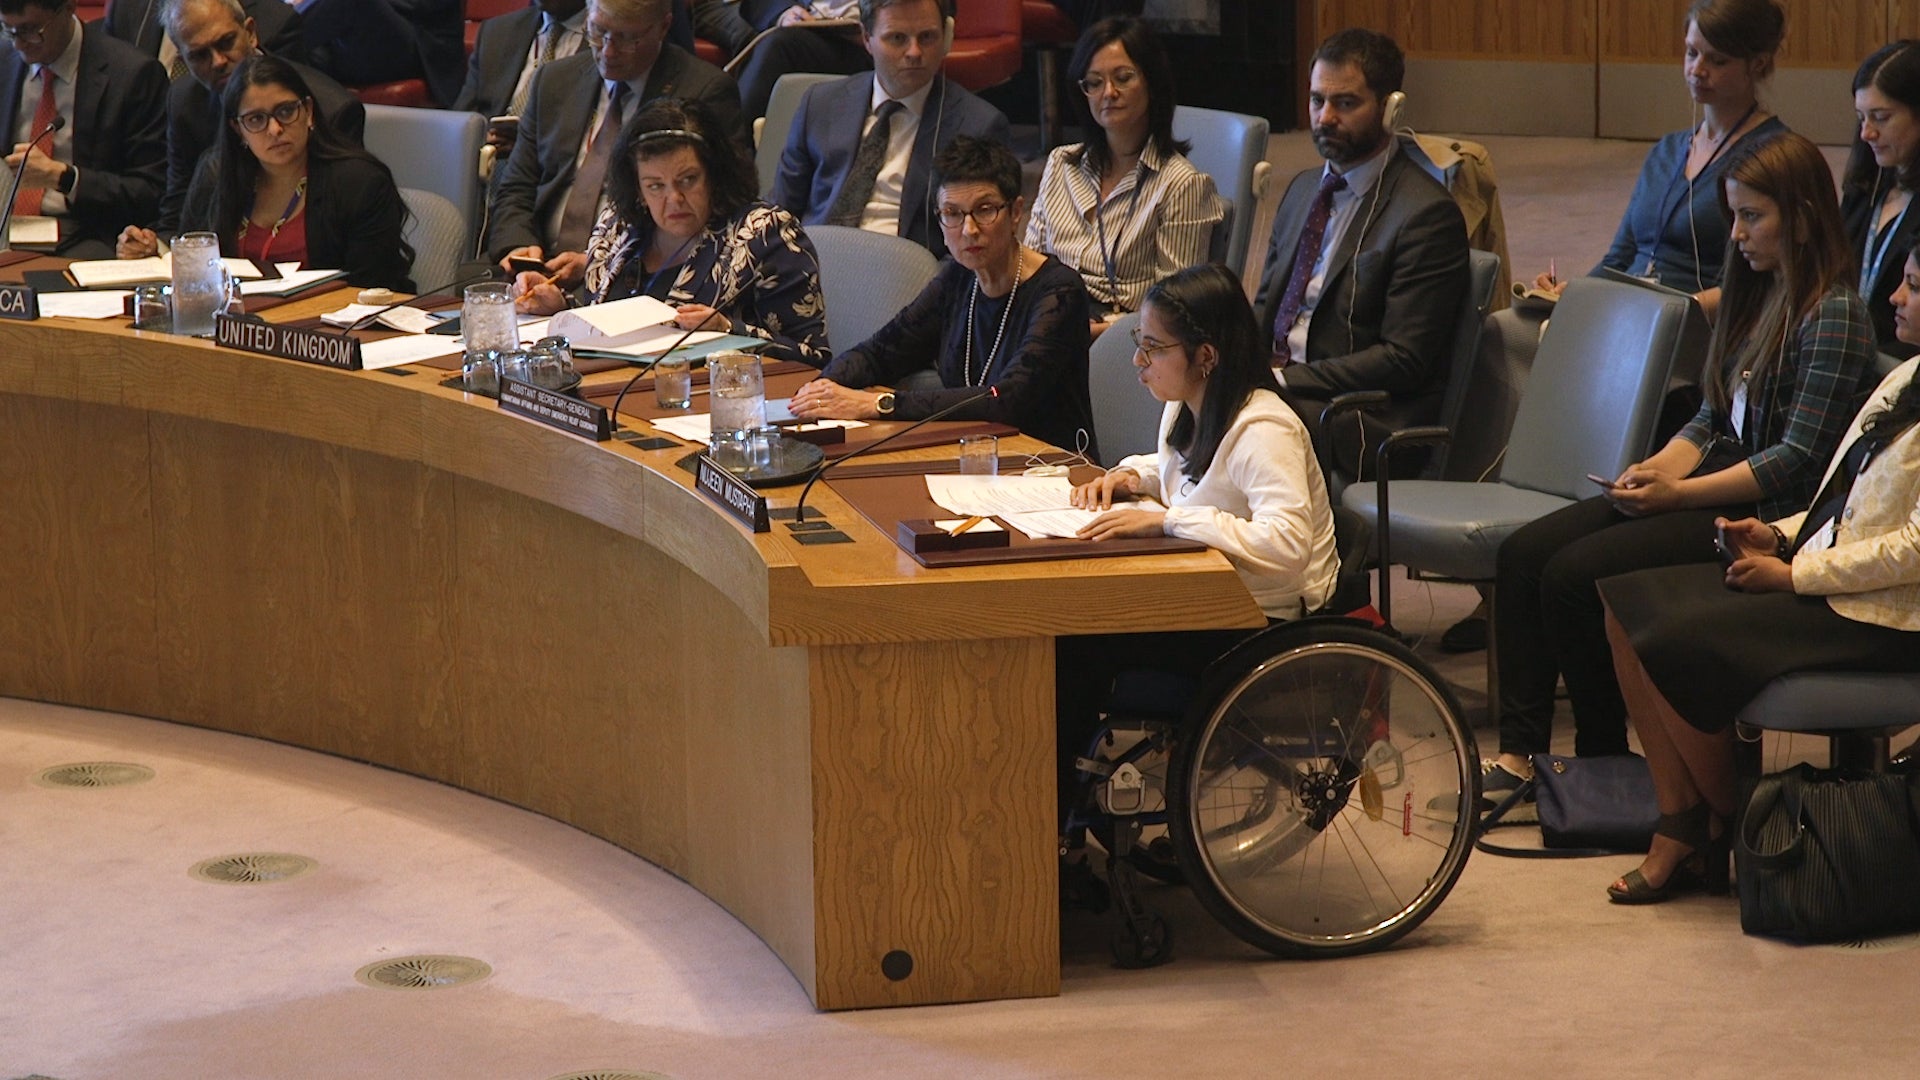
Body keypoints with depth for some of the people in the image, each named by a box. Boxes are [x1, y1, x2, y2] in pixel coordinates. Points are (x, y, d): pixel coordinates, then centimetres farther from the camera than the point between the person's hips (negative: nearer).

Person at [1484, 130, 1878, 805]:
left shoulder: (1833, 315, -13)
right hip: (1710, 487, 9)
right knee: (1523, 554, -8)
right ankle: (1519, 749, -12)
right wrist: (1658, 468, -3)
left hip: (1766, 515, -9)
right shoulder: (1754, 295, 16)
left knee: (1573, 575, -22)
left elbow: (1798, 459, -17)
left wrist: (1677, 494, -18)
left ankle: (1604, 755, -5)